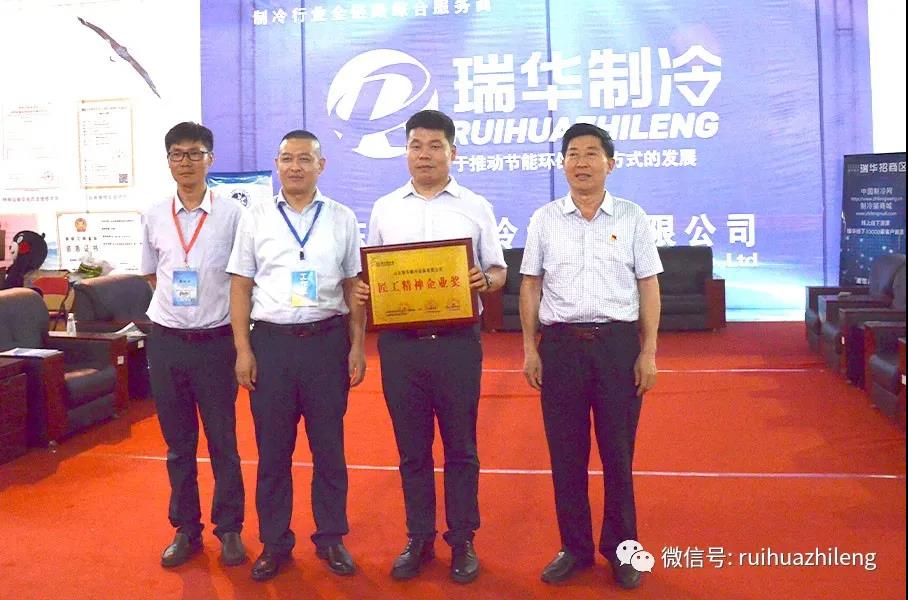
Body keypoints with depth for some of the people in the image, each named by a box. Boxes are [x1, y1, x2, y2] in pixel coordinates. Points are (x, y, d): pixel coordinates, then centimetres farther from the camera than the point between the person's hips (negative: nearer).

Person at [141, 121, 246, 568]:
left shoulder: (231, 214, -4)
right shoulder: (155, 216, 5)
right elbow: (152, 276, 16)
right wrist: (177, 303, 7)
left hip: (215, 341, -3)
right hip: (166, 342, 3)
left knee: (223, 442, 7)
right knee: (178, 444, 13)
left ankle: (229, 529, 22)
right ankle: (186, 530, 28)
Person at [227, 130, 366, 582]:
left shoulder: (342, 218, 5)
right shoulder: (256, 218, 5)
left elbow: (354, 287, 6)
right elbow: (240, 287, 5)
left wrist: (357, 346, 0)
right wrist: (243, 350, -1)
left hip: (327, 340, 0)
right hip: (271, 341, 1)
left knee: (329, 447, 9)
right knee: (272, 449, 10)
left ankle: (331, 538, 26)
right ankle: (274, 543, 26)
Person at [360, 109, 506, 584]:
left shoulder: (475, 207, 5)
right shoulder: (384, 208, 10)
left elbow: (498, 271, 6)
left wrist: (485, 280, -16)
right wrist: (364, 289, -9)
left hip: (456, 340, -2)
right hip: (400, 341, 2)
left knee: (460, 447, 7)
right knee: (412, 448, 11)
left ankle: (462, 541, 22)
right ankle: (419, 539, 26)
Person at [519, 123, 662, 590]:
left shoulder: (632, 218, 4)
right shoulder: (544, 219, 6)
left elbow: (648, 288, 3)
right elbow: (530, 286, 7)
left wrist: (648, 353, -1)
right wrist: (530, 349, 2)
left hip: (618, 343, -1)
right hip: (560, 344, 1)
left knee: (618, 451, 8)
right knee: (565, 452, 9)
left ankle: (621, 549, 26)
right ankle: (574, 547, 25)